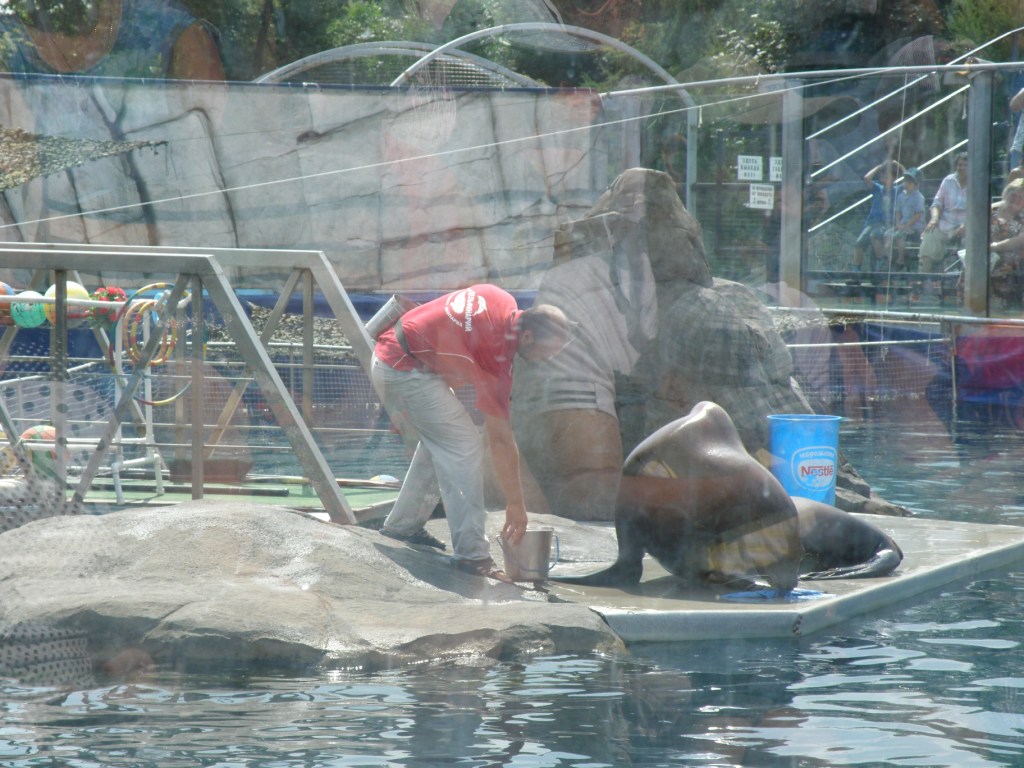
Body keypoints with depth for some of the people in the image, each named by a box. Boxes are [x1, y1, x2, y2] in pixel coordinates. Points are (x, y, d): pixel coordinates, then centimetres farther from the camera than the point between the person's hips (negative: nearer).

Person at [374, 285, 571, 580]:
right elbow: (501, 439, -18)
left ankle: (403, 524, 28)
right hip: (407, 372, -10)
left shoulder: (503, 303, 0)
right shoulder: (496, 356, -22)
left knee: (438, 440, 21)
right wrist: (516, 505, -12)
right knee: (464, 448, -12)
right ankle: (472, 553, -16)